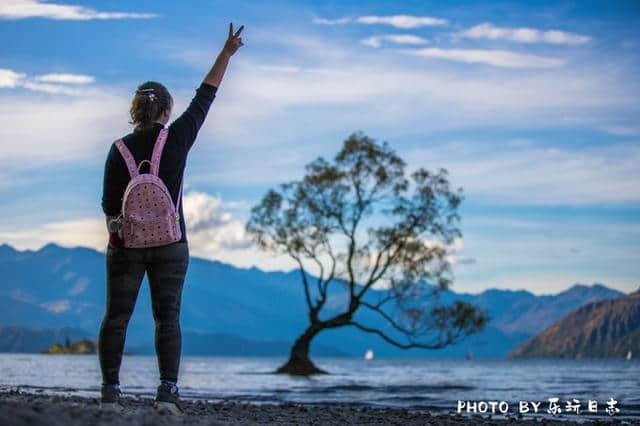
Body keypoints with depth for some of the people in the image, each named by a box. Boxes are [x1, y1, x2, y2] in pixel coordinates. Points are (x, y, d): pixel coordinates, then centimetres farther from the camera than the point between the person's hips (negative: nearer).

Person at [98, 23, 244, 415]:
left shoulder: (121, 149, -4)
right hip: (170, 243, 0)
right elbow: (205, 96, 4)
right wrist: (228, 52, 11)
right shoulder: (177, 138, -5)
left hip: (127, 243, 0)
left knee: (116, 317, 5)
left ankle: (111, 391, 2)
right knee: (168, 317, 2)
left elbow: (109, 205, -2)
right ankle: (168, 392, -6)